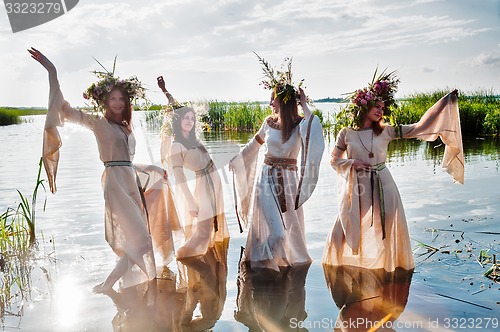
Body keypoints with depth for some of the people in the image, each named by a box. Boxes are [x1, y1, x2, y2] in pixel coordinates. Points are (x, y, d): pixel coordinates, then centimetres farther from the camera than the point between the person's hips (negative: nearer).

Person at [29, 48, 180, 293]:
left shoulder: (126, 128, 19)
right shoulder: (99, 122, 1)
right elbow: (64, 109, -8)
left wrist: (157, 171, 33)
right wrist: (51, 71, -14)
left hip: (131, 181, 8)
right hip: (116, 182, -8)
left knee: (137, 240, 9)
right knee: (139, 240, -13)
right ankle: (105, 287, -5)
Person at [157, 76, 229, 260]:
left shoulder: (191, 137, 0)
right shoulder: (175, 146, -20)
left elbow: (177, 106, 14)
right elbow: (179, 178, -22)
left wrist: (164, 90, 14)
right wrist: (191, 204, -26)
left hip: (214, 179, 8)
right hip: (203, 182, -8)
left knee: (214, 223, 17)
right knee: (203, 227, -10)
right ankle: (182, 255, 2)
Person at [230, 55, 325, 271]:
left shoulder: (299, 124, -9)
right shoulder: (269, 122, 1)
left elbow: (314, 129, -34)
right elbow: (253, 145, 16)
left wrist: (304, 105, -23)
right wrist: (235, 160, 22)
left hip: (287, 178, -2)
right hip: (267, 176, 2)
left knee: (288, 222, 7)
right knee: (269, 222, -1)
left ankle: (290, 256, 27)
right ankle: (267, 259, 14)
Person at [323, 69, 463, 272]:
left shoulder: (385, 132, 0)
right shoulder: (346, 133, -1)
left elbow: (419, 128, -2)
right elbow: (334, 160, 7)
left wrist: (445, 102, -3)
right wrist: (352, 162, -13)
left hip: (382, 186, 1)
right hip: (356, 188, -1)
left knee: (388, 228, 5)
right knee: (349, 228, 5)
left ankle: (390, 263, 26)